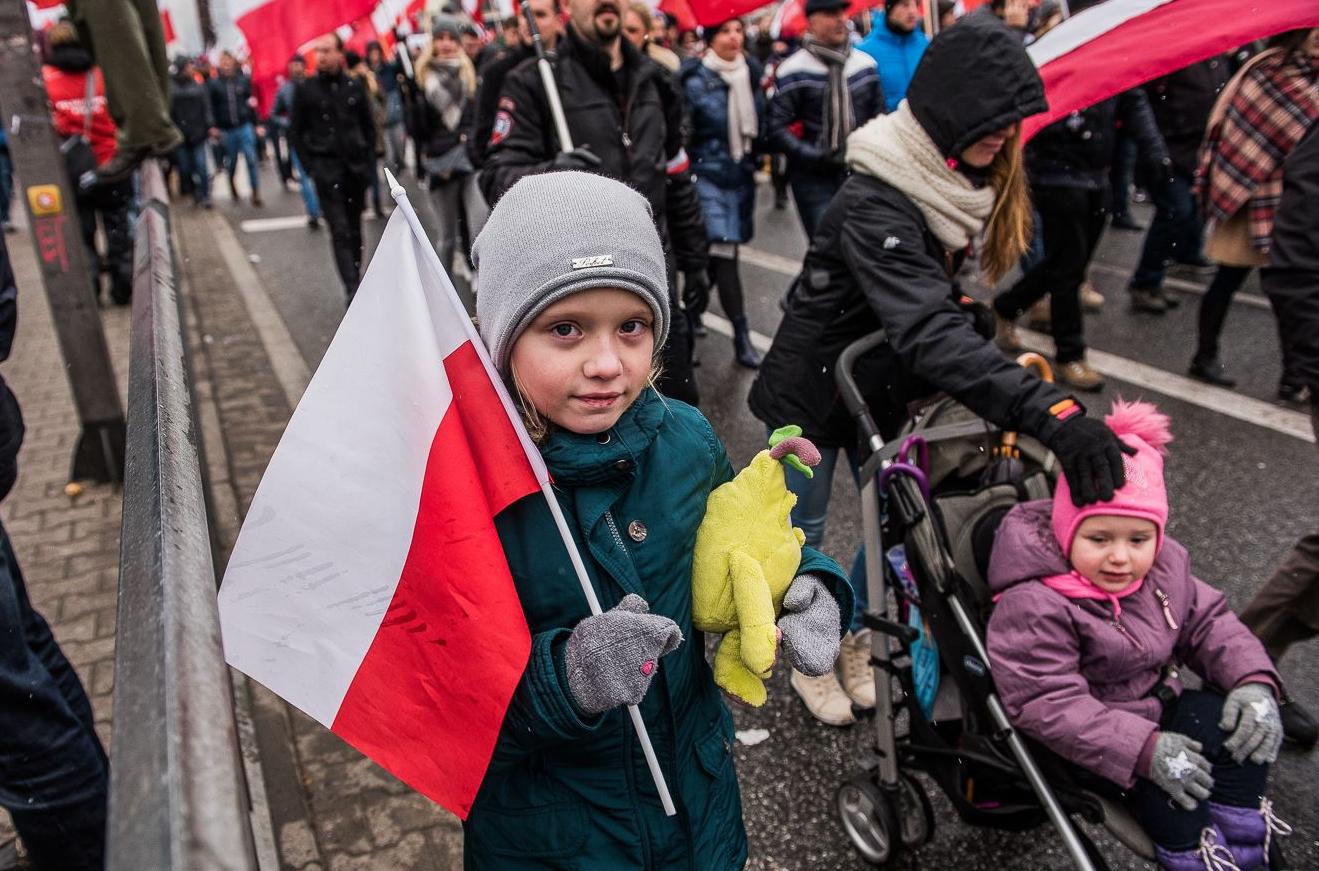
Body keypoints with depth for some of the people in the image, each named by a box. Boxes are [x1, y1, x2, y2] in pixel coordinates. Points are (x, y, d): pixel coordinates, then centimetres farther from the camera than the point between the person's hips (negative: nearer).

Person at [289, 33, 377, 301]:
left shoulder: (354, 87, 6)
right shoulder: (306, 89, 1)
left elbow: (368, 126, 14)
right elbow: (295, 132, 5)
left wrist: (369, 163, 6)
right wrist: (310, 167, -3)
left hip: (356, 166, 3)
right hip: (326, 168, -3)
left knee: (355, 228, 9)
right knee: (340, 229, -11)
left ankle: (356, 278, 22)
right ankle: (352, 289, -14)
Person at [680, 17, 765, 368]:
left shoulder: (750, 71, 5)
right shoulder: (696, 80, -11)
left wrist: (755, 163, 8)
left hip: (742, 174, 6)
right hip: (709, 175, -6)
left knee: (719, 252, 13)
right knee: (723, 252, -12)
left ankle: (692, 310, 34)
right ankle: (741, 336, -6)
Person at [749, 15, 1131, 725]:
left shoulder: (960, 184, -5)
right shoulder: (874, 205, -33)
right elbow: (928, 331, -45)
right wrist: (1049, 412, -53)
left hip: (882, 389, 7)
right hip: (811, 391, -7)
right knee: (803, 532, 10)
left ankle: (852, 638, 38)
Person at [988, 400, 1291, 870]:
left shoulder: (1165, 567, -6)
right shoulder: (1033, 606, -31)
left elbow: (1209, 623, 6)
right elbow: (1049, 704, -32)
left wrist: (1255, 681, -13)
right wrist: (1145, 751, -37)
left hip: (1155, 709, 8)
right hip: (1090, 743, -7)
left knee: (1243, 719, -8)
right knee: (1167, 780, -27)